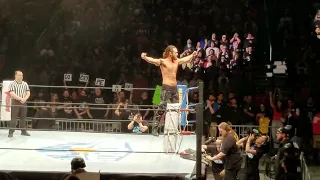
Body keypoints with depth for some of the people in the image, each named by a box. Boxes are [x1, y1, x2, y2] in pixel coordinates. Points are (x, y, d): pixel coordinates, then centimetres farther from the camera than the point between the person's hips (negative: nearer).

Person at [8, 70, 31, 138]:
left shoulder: (25, 84, 10)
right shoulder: (12, 84, -4)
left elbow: (28, 93, 7)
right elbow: (12, 94, -13)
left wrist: (24, 99, -12)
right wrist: (20, 98, -19)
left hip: (24, 102, 4)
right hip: (15, 102, -4)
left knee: (23, 117, 7)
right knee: (13, 117, -6)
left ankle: (23, 131, 15)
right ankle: (11, 132, -4)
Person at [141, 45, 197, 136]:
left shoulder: (177, 61, 11)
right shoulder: (163, 61, -10)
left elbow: (186, 59, 28)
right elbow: (153, 60, -26)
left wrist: (193, 55, 36)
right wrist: (145, 57, -44)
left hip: (174, 88, 8)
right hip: (166, 88, -8)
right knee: (162, 108, -13)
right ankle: (155, 129, -10)